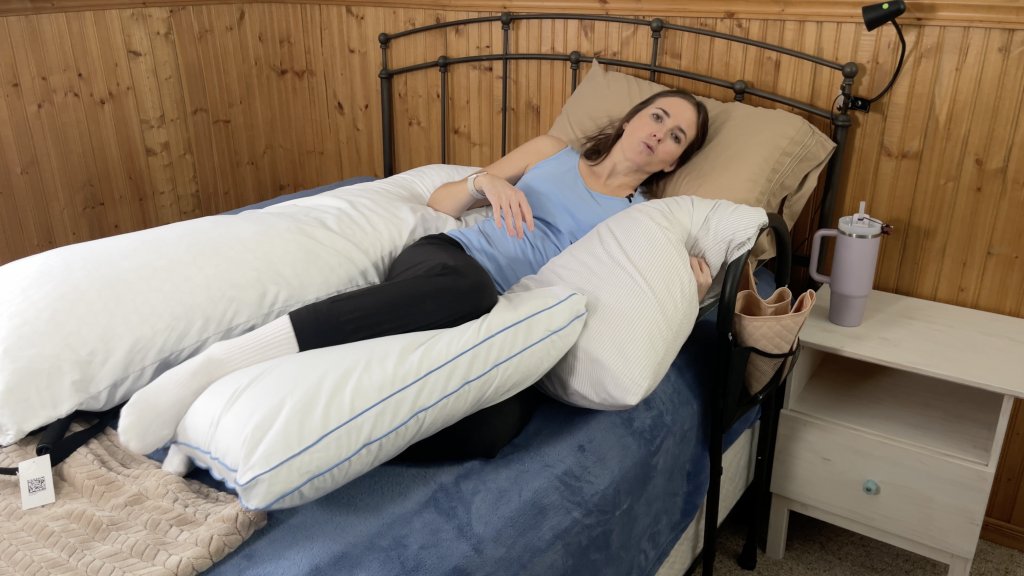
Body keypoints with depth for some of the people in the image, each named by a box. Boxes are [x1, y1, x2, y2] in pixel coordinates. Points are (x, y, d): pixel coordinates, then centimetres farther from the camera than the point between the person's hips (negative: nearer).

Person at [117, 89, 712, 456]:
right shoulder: (553, 150, 20)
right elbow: (438, 202, 17)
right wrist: (484, 182, -3)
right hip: (445, 258, 0)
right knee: (466, 284, -42)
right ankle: (219, 362, -42)